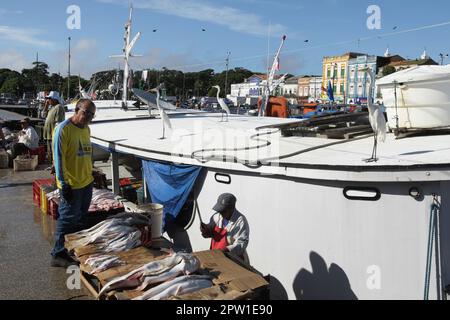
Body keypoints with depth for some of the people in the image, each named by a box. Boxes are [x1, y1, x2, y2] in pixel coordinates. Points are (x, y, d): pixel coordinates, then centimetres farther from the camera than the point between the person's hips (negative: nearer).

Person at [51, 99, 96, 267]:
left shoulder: (86, 129, 10)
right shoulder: (63, 128, -14)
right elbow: (59, 157, -18)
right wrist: (63, 183, -20)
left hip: (87, 182, 8)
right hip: (72, 184, -8)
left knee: (80, 219, 18)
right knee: (68, 220, 1)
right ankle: (58, 255, 14)